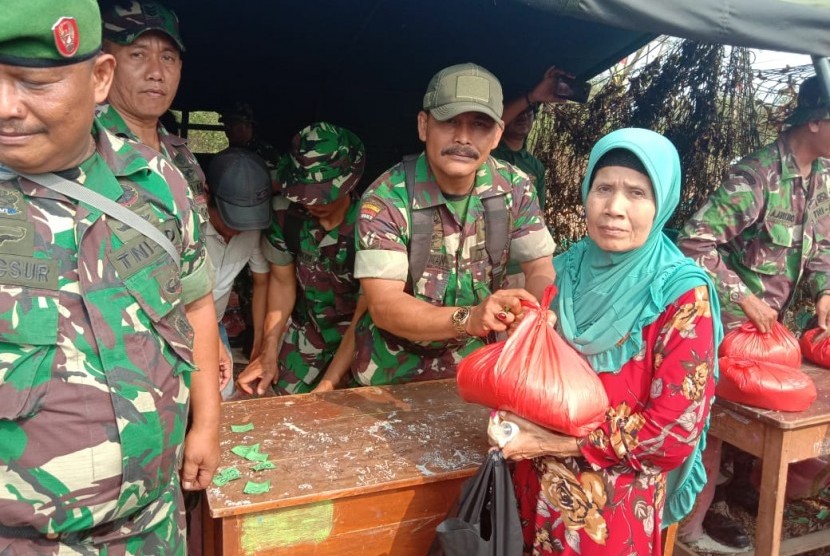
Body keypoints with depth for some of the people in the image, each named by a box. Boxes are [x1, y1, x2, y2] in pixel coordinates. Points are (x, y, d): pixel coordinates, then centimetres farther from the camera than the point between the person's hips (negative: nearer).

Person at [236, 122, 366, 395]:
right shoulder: (285, 211, -17)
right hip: (306, 332, 3)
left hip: (356, 338, -3)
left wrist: (327, 385, -25)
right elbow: (282, 282, -3)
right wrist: (268, 354, -6)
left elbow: (364, 317, -22)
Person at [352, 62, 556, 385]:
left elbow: (540, 270, -3)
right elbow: (383, 305, -23)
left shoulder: (515, 188, -7)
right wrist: (467, 319, -39)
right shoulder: (384, 199, -19)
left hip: (473, 359, 3)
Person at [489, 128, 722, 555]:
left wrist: (556, 441, -18)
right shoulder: (565, 269, -3)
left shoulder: (683, 295, -16)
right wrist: (508, 418, -13)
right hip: (534, 489, 4)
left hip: (614, 505, -4)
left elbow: (675, 432, -18)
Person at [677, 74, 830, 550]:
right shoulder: (756, 176, -25)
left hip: (773, 316, 8)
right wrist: (744, 298, -27)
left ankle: (741, 484, 44)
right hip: (731, 316, -8)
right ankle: (700, 514, 20)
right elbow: (695, 242, -28)